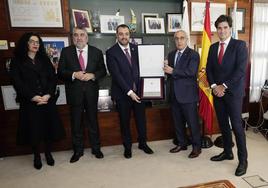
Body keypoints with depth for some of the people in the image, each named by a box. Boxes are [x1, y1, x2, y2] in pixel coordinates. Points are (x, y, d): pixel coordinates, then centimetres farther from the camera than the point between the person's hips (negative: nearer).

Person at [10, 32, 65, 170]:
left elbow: (53, 78, 3)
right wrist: (33, 97, -15)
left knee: (49, 127, 5)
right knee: (33, 129, 4)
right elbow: (17, 82, -6)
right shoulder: (17, 61, 3)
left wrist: (48, 95, -12)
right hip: (29, 102, -2)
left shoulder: (44, 59, 11)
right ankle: (36, 156, 24)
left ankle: (48, 153, 25)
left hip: (48, 100, 2)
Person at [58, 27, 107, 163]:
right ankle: (78, 150, 27)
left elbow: (103, 71, 4)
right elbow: (60, 72, -1)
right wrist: (74, 75, -18)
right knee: (76, 123, 10)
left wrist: (92, 75, -15)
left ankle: (96, 148, 29)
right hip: (74, 93, 0)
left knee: (93, 121, 12)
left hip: (91, 92, 0)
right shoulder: (66, 52, 2)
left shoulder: (96, 52, 4)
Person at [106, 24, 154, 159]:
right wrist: (129, 92, -18)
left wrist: (138, 89, -8)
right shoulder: (111, 52, -7)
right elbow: (116, 75, -14)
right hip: (122, 93, -3)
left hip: (138, 91, 3)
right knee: (124, 121, 10)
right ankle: (127, 147, 28)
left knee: (141, 119, 12)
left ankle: (143, 143, 32)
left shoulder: (136, 49, 6)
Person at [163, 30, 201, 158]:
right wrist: (166, 68, -8)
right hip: (174, 94, 6)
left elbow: (191, 72, -19)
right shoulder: (171, 54, 14)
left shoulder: (193, 54, -6)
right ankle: (182, 143, 32)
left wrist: (173, 71, -21)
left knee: (192, 122, 4)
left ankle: (196, 147, 20)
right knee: (178, 122, 15)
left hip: (188, 94, -6)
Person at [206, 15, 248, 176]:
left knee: (236, 125, -2)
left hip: (233, 91, -5)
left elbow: (241, 69, -13)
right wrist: (214, 86, -6)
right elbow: (209, 69, 9)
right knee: (223, 124, 12)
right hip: (218, 91, 5)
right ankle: (227, 152, 29)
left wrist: (224, 86, -15)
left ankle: (243, 159, 12)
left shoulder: (240, 45, -4)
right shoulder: (213, 47, 12)